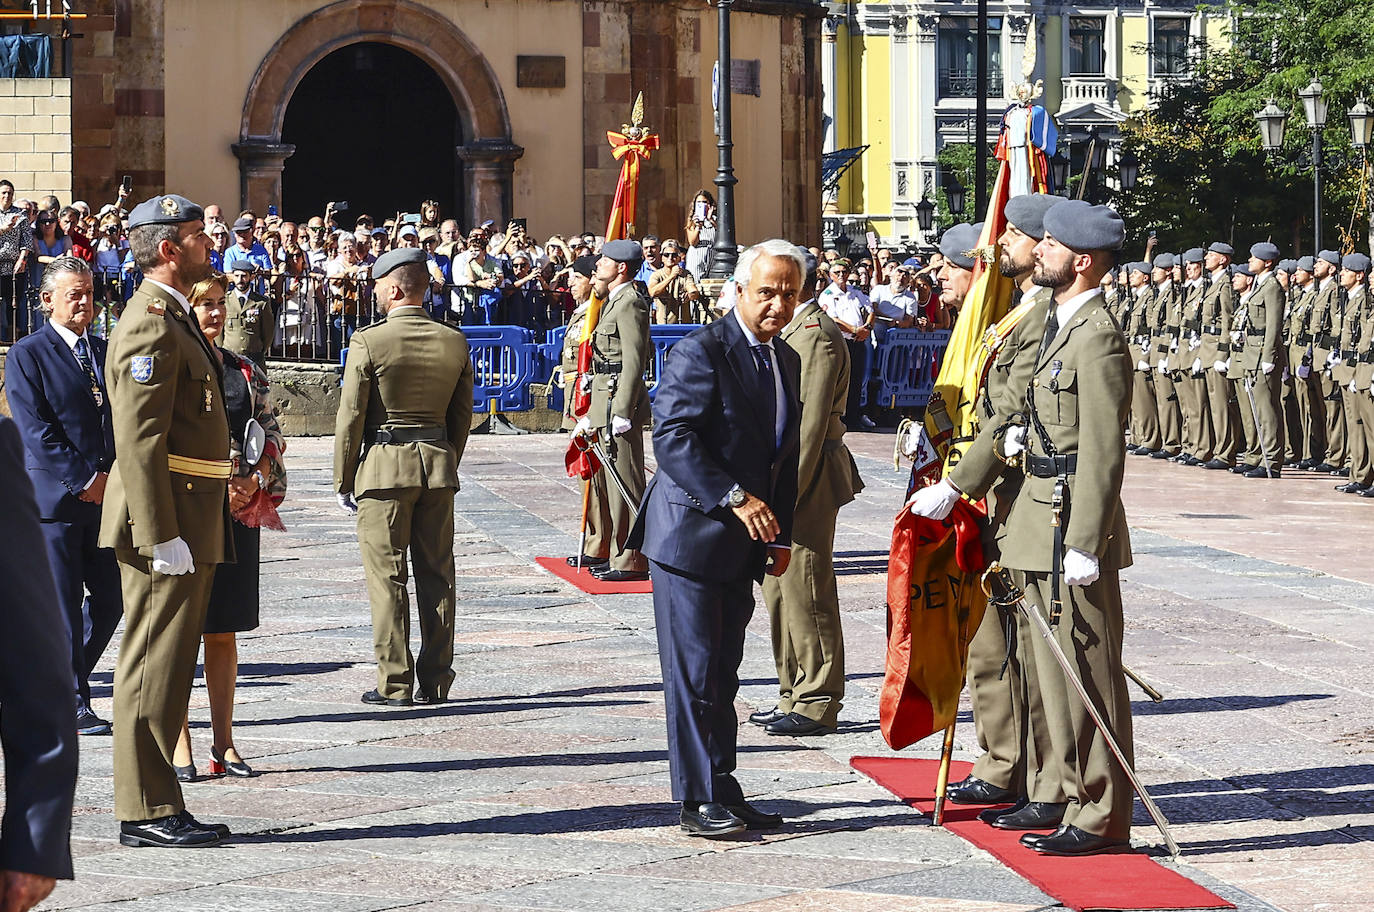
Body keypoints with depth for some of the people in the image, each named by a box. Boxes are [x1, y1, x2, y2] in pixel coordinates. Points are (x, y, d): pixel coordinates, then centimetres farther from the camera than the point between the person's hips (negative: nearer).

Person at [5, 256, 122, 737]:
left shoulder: (103, 351, 16)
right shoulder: (28, 355, -3)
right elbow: (35, 430, -10)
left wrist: (110, 476, -1)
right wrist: (83, 480, -14)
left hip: (106, 494, 6)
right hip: (53, 495, -6)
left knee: (110, 599, 4)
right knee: (64, 604, -2)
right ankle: (71, 703, 6)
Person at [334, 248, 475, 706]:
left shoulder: (369, 342, -11)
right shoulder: (454, 342, 3)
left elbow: (350, 417, -8)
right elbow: (462, 415, 10)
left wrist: (343, 481, 0)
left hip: (384, 466, -4)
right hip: (438, 463, 4)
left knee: (387, 578, 1)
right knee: (437, 574, 9)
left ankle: (395, 683, 1)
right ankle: (436, 681, 12)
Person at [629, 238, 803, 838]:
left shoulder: (787, 361, 13)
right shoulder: (702, 351, -13)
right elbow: (672, 437, -21)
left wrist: (780, 535, 12)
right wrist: (735, 498, -25)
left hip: (742, 543, 8)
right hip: (691, 535, -8)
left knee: (722, 673, 13)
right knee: (694, 672, -4)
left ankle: (723, 794, 17)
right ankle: (699, 802, 0)